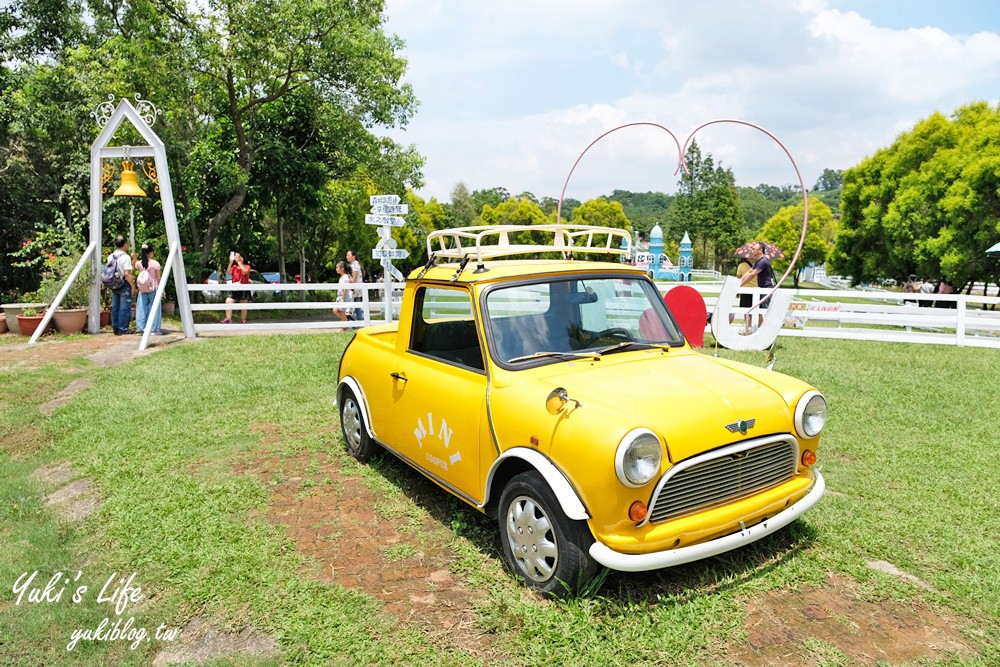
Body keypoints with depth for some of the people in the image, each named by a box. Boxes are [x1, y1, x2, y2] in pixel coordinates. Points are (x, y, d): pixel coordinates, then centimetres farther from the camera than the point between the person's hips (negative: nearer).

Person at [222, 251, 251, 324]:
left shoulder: (247, 266, 1)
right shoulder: (234, 267, 10)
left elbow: (245, 271, -22)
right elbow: (228, 272, -7)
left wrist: (238, 261, -22)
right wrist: (231, 262, -17)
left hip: (244, 289, -2)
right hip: (235, 289, 2)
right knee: (228, 301, -19)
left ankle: (243, 320, 18)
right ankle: (228, 318, -22)